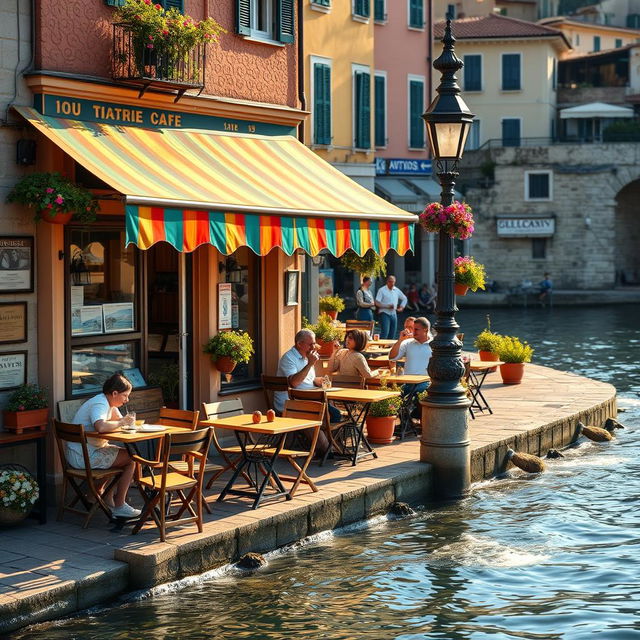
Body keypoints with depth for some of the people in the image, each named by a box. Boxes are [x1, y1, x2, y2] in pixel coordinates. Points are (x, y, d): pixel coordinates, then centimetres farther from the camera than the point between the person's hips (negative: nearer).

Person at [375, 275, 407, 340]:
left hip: (394, 314, 6)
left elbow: (404, 298, 26)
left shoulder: (397, 290, 10)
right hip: (385, 313, -6)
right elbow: (377, 303, -12)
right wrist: (387, 306, -18)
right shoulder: (382, 290, -5)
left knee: (392, 333, 6)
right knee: (385, 332, -17)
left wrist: (401, 307, 12)